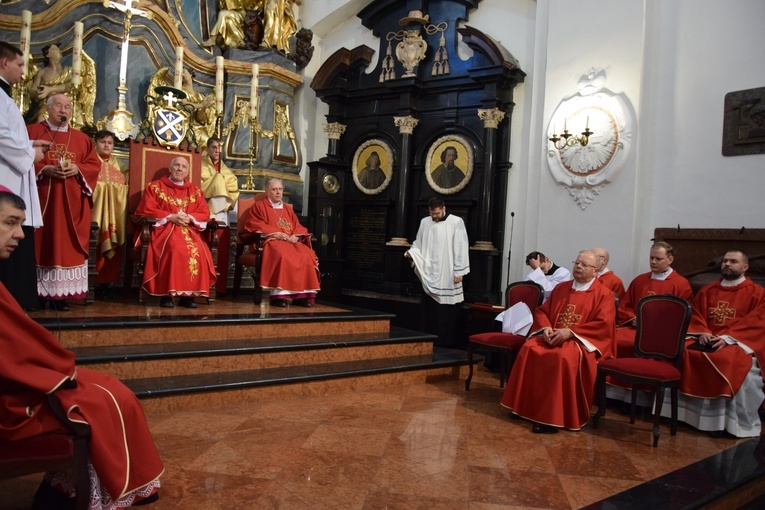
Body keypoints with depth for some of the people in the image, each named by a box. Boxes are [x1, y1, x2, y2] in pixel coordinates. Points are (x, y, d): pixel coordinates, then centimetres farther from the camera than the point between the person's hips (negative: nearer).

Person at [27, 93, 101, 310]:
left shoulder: (82, 138, 16)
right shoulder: (32, 131, 7)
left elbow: (94, 165, 9)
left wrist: (77, 169, -9)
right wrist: (44, 169, -15)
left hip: (71, 202, 2)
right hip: (41, 198, -2)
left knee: (67, 244, -1)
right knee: (41, 243, -3)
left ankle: (59, 294, 2)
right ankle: (38, 293, 2)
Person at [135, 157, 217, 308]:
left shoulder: (195, 191, 19)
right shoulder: (155, 187, 10)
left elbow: (205, 214, 11)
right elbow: (146, 211, 0)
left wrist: (189, 218, -10)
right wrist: (171, 217, -11)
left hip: (189, 230, 3)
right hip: (164, 228, -3)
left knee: (198, 251, -30)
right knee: (173, 248, -36)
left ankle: (189, 294, -25)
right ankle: (166, 294, -29)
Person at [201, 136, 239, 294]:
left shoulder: (226, 171, 20)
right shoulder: (201, 167, 6)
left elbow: (233, 190, 13)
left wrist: (225, 203, -2)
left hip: (221, 212, 5)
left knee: (222, 250, 1)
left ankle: (219, 286, 4)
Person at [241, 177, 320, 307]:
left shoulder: (288, 208, 29)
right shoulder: (259, 206, 14)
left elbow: (299, 227, 20)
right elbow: (255, 225, -2)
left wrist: (296, 236, -6)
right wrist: (276, 233, -15)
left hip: (292, 241, 5)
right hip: (271, 241, -5)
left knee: (307, 256, -27)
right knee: (282, 256, -39)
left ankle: (302, 294, -27)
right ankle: (278, 294, -38)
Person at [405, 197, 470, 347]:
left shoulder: (456, 222, -4)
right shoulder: (425, 222, 10)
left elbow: (460, 248, -7)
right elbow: (418, 243, 18)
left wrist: (459, 272, -10)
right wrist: (411, 252, -4)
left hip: (447, 275, -4)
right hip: (428, 274, 5)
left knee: (446, 311, -1)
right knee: (429, 309, 8)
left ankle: (446, 341, 7)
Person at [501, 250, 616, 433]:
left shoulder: (604, 294, 2)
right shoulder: (561, 288, 19)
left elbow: (603, 325, -11)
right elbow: (542, 311, 16)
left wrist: (570, 332, -20)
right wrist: (546, 328, -7)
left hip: (582, 340, -5)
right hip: (553, 336, 5)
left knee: (563, 357, -37)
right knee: (529, 349, -25)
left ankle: (552, 416, -30)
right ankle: (525, 406, -18)